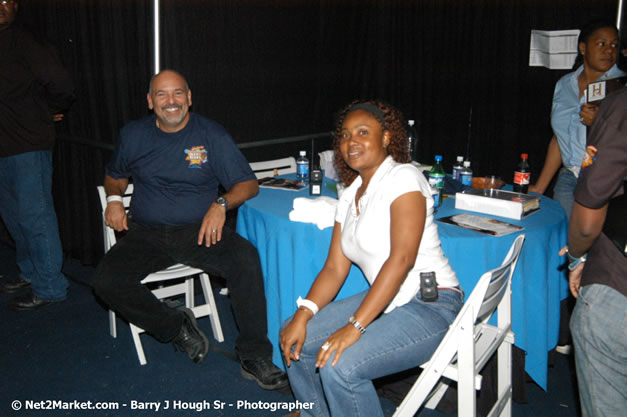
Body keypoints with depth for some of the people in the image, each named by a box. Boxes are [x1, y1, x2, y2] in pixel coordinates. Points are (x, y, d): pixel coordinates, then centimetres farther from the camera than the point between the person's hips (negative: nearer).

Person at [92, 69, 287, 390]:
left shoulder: (212, 135, 2)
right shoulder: (133, 135, 9)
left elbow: (248, 184, 1)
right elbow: (115, 175, 27)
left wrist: (221, 204, -19)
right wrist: (114, 198, 4)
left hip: (198, 231, -2)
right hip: (147, 234, 2)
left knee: (246, 258, -31)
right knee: (106, 279, -25)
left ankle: (254, 358, -18)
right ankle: (176, 327, -1)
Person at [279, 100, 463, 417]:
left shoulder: (402, 178, -14)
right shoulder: (351, 194, 11)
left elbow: (402, 259, -24)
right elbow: (334, 269, 8)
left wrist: (355, 327, -28)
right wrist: (302, 314, -8)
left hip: (431, 306, -9)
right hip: (386, 302, 9)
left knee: (339, 365, -26)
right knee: (295, 339, 6)